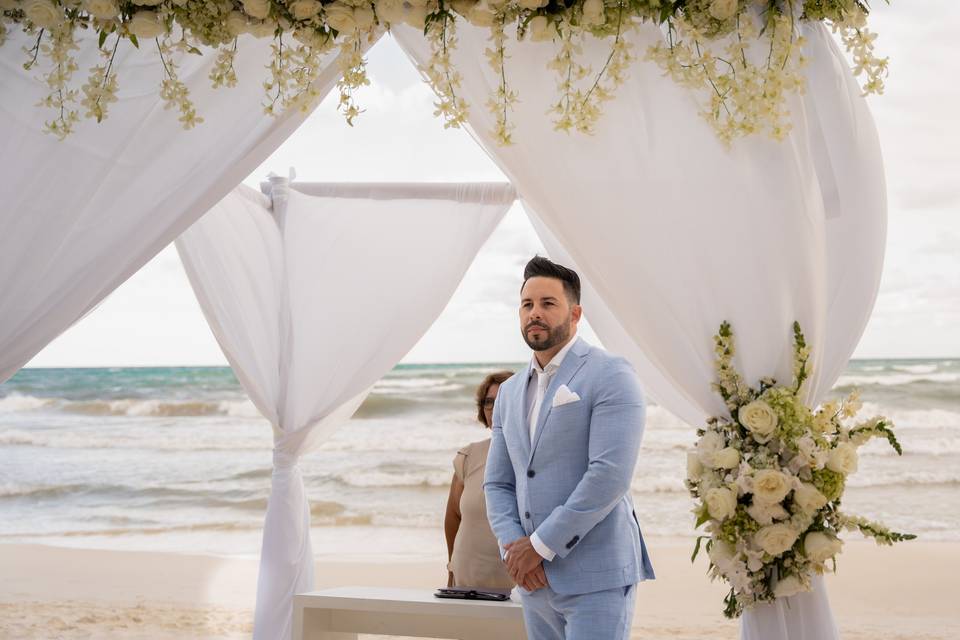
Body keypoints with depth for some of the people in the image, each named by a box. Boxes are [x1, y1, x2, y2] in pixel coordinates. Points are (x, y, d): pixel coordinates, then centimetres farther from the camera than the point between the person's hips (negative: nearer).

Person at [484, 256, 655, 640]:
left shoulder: (610, 377, -7)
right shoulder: (509, 393, 15)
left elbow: (610, 475, -16)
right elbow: (497, 483, 14)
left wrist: (540, 545, -14)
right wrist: (514, 549, -4)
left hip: (596, 578, -6)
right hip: (536, 580, 6)